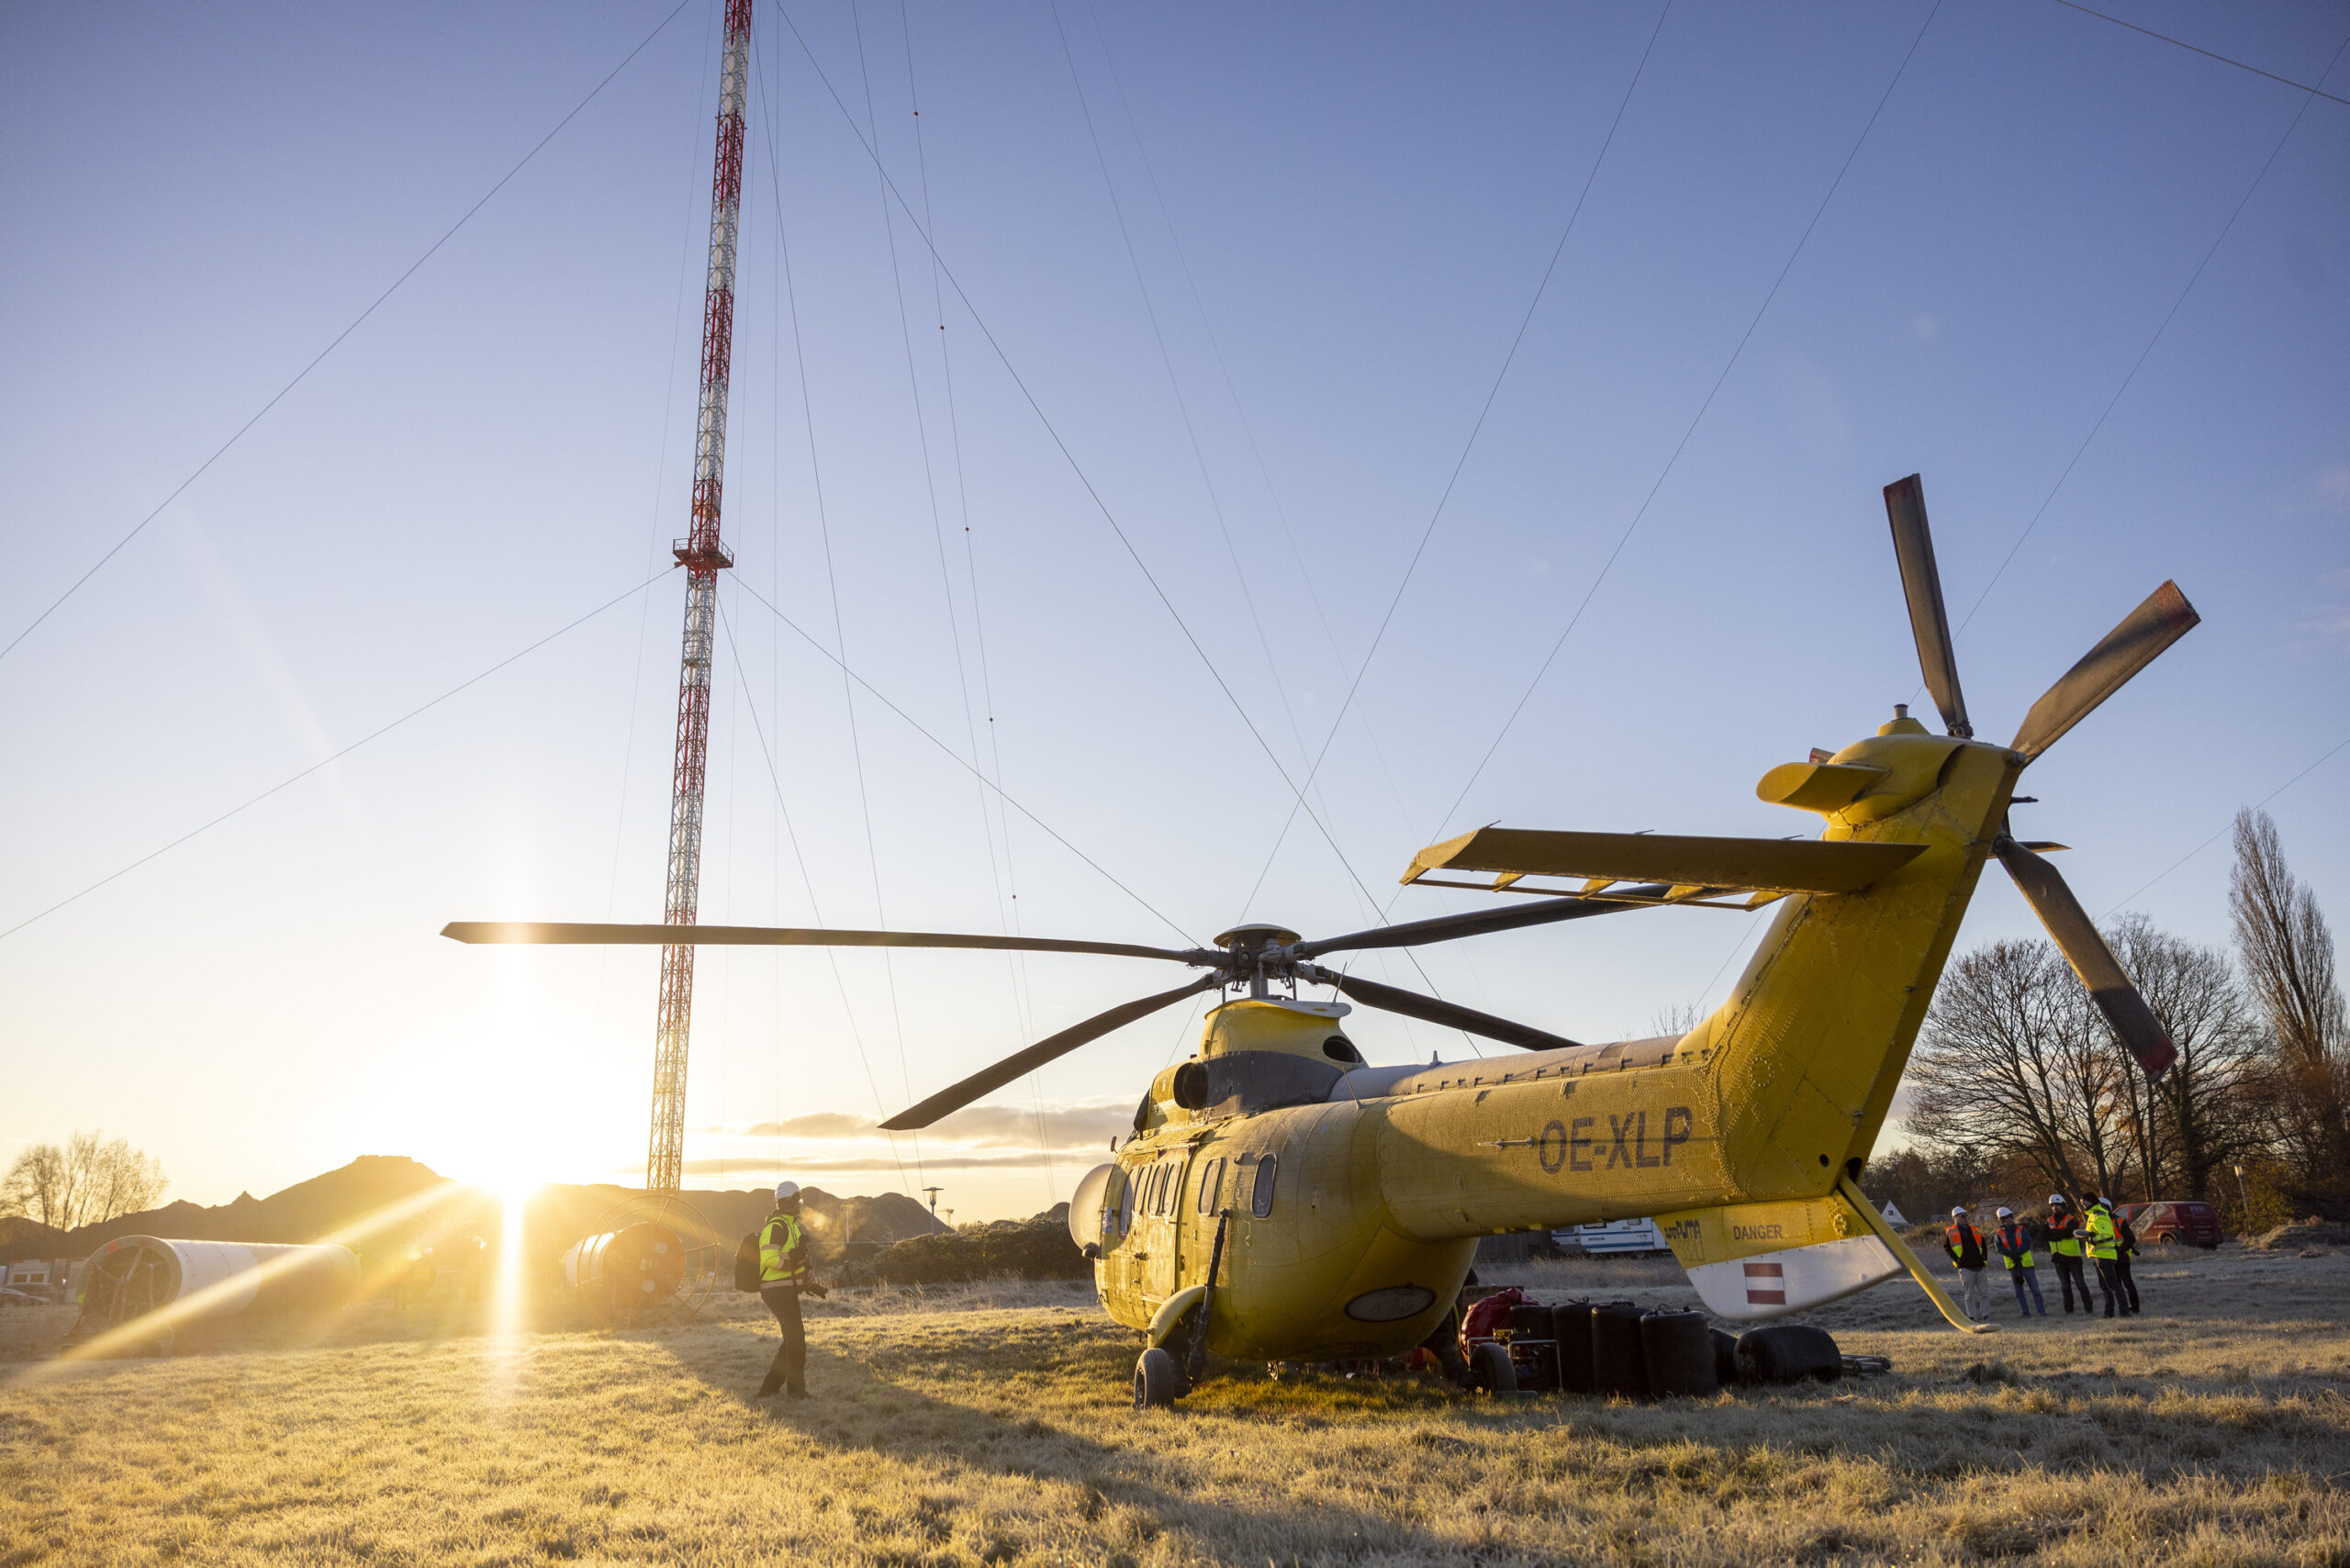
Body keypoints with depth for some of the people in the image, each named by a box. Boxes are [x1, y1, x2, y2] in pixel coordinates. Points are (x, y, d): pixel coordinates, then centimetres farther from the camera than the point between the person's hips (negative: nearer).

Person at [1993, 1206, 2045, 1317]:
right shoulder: (1999, 1233, 5)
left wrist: (2017, 1253, -23)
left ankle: (2042, 1311, 1)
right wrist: (2011, 1254, -24)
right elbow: (1999, 1247, -8)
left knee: (2034, 1288, -2)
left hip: (2026, 1263, -2)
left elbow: (2027, 1243, -11)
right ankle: (2025, 1312, 11)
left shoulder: (2021, 1229, 2)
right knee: (2019, 1291, 6)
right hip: (2012, 1265, 2)